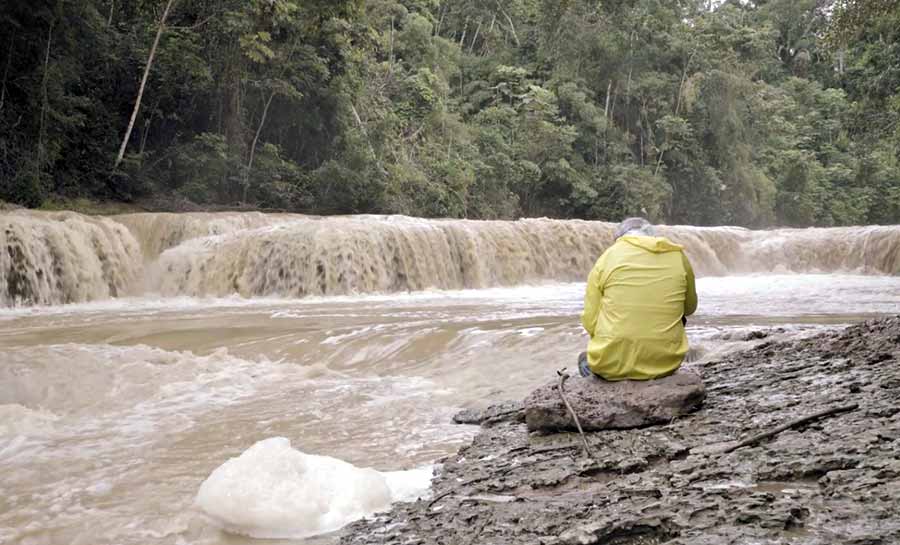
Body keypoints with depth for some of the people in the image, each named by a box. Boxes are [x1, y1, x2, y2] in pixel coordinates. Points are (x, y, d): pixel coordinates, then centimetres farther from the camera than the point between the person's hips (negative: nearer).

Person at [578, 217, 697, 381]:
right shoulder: (678, 256, 2)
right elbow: (689, 308, 18)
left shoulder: (608, 256, -4)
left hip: (611, 364, 1)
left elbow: (589, 321, -5)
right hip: (665, 362, -1)